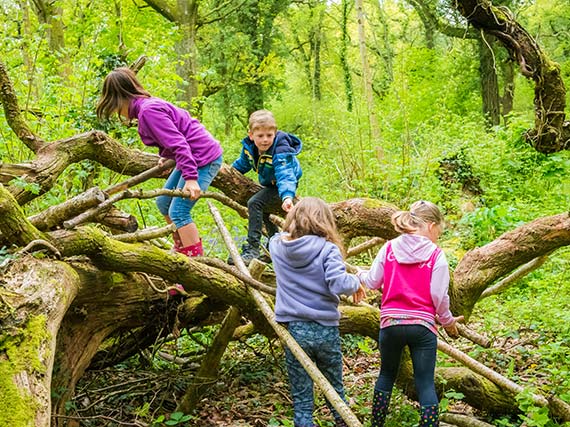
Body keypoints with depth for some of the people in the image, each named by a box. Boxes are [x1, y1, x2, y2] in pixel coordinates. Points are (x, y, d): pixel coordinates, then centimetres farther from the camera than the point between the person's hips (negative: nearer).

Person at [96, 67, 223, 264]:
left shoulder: (149, 110, -21)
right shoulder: (146, 105, 8)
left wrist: (190, 178, -30)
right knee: (163, 202, 17)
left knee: (178, 211, -12)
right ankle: (182, 250, 29)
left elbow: (178, 143, -27)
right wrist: (166, 156, 16)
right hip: (192, 157, 10)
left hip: (204, 159, -10)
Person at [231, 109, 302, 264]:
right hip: (269, 185, 9)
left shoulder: (281, 152, -34)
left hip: (281, 188, -9)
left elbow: (285, 176, -47)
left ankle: (252, 249, -27)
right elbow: (243, 163, 9)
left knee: (254, 203, -28)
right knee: (263, 211, 25)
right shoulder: (249, 146, -13)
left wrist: (287, 197, -62)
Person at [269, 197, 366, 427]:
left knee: (301, 397, 9)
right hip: (325, 330, -1)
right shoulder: (327, 249, -10)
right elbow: (338, 284, -22)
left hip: (294, 330, 2)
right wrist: (355, 282, -3)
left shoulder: (277, 245, 2)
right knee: (335, 388, 20)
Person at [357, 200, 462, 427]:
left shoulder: (389, 248, 1)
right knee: (425, 383, 5)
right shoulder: (436, 254, -5)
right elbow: (439, 296, -6)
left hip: (390, 323, 3)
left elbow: (373, 282, 6)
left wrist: (361, 275, 28)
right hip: (422, 326, -2)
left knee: (387, 374, 22)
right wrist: (448, 321, 11)